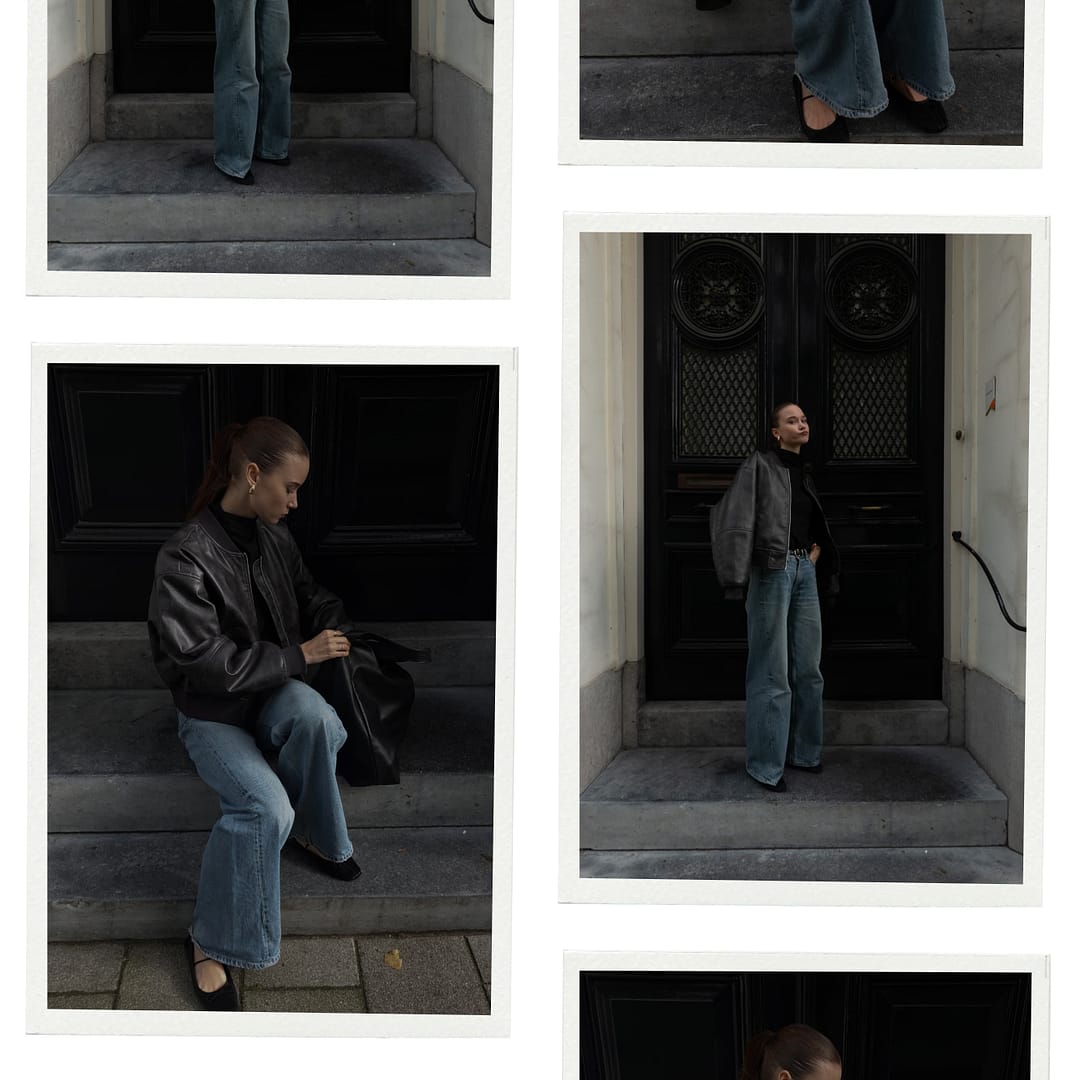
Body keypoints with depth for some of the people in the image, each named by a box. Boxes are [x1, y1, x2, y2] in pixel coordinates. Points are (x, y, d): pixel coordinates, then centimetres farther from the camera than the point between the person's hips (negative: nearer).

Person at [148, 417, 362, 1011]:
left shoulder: (274, 536, -1)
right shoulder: (185, 557, -23)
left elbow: (311, 598, 15)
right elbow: (207, 662, -25)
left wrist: (346, 630, -3)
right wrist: (299, 655, -21)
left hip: (272, 689, 5)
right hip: (211, 710, -5)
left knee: (311, 712, -33)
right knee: (266, 806, -30)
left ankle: (313, 832, -7)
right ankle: (211, 940, -12)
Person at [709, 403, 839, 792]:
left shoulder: (804, 475, 18)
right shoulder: (759, 465, -4)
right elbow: (731, 518, -13)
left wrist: (819, 549, 11)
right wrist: (736, 576, -22)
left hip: (805, 571, 8)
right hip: (773, 570, -7)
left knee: (808, 668, 12)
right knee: (772, 671, -6)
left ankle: (804, 752, 24)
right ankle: (765, 764, -1)